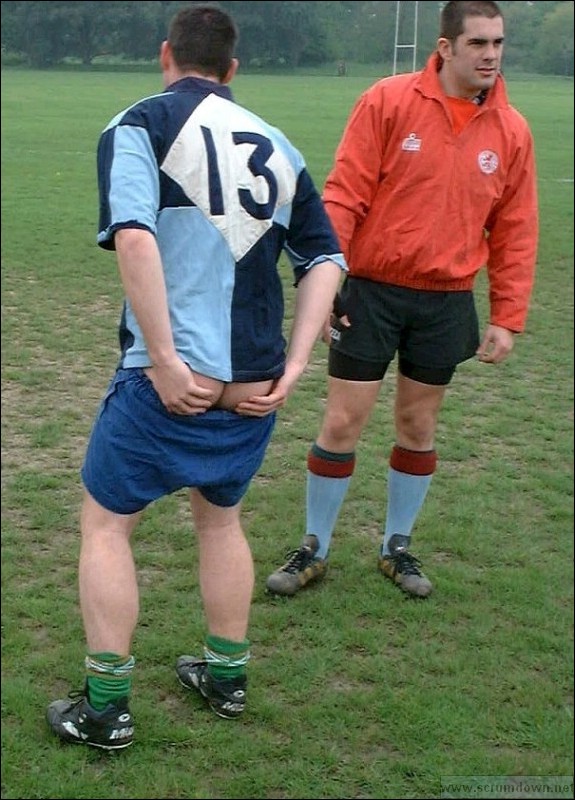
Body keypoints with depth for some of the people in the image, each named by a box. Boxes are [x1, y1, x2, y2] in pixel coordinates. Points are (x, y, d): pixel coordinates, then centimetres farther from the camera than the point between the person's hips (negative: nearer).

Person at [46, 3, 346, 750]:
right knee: (221, 519, 27)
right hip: (255, 386, 5)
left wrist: (165, 361, -19)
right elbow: (325, 259, 8)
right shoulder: (276, 145, 12)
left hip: (171, 381, -5)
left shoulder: (140, 124, -4)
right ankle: (227, 677, 36)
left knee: (105, 524, 14)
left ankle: (105, 709, 18)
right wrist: (293, 365, 3)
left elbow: (135, 238, -21)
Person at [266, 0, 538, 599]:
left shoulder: (511, 131, 1)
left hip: (446, 303, 3)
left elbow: (515, 234, 5)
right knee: (342, 421, 2)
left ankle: (397, 548, 30)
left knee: (418, 427, 12)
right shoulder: (389, 101, -9)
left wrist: (507, 318, 1)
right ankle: (314, 550, 18)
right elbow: (344, 195, -10)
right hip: (371, 291, -3)